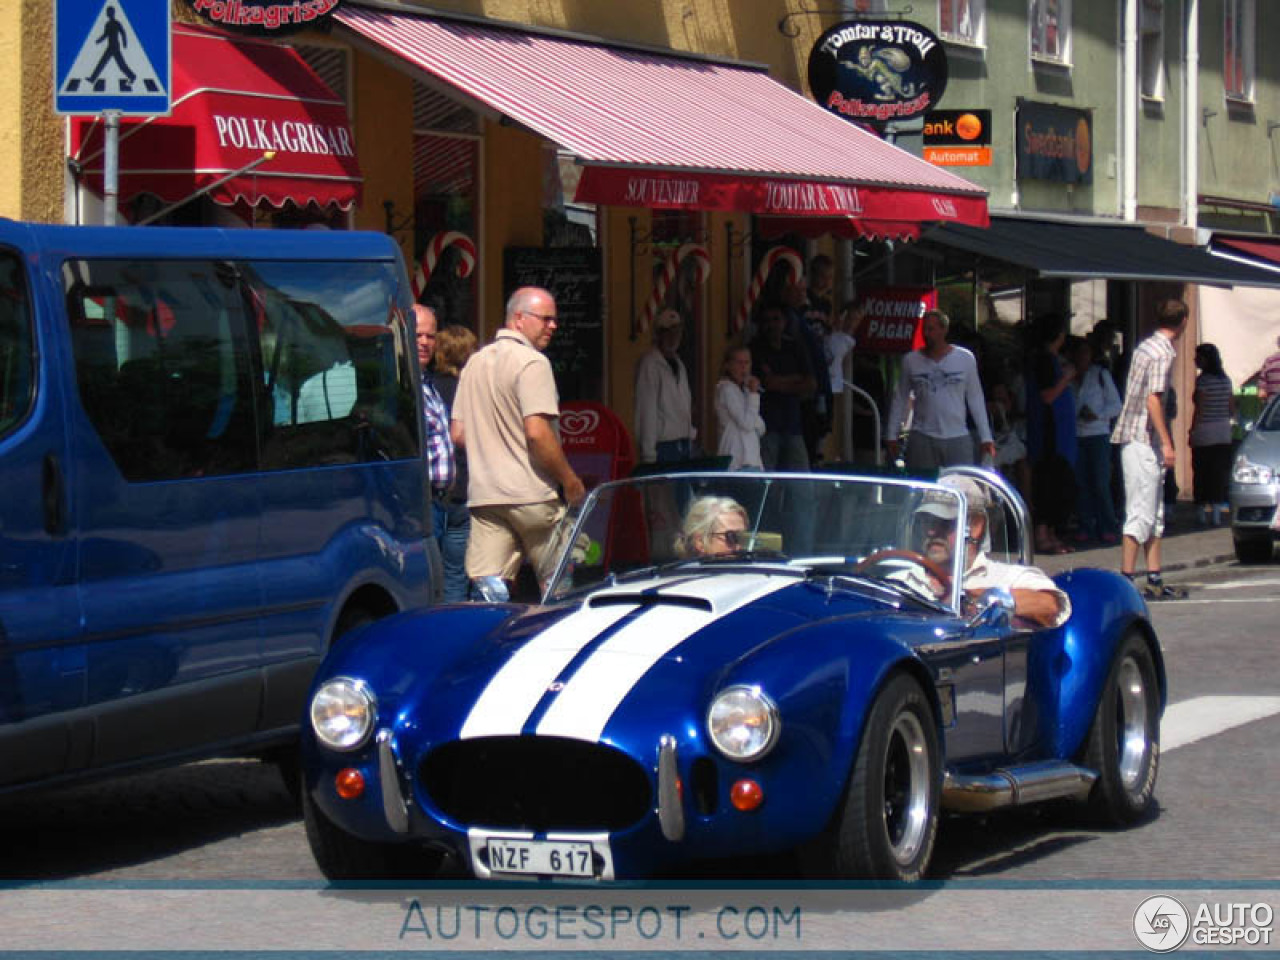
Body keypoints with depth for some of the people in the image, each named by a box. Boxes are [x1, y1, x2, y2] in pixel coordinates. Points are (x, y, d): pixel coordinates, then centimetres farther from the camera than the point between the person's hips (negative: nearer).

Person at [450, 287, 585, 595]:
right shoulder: (532, 362, -10)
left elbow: (458, 434, 16)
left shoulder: (474, 363, 15)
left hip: (482, 494, 7)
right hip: (529, 495, -7)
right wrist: (570, 481, -9)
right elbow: (537, 432, -18)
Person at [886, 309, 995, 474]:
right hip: (921, 438, 0)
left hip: (958, 440, 0)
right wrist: (892, 435, 8)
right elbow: (900, 400, 12)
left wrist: (986, 437, 6)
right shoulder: (911, 360, 5)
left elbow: (975, 398, 9)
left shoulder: (965, 358, 5)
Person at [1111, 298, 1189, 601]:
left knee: (1155, 513, 12)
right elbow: (1153, 399, -20)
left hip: (1133, 437, 10)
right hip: (1144, 439, -10)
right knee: (1141, 513, -9)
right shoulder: (1163, 353, -14)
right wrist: (1166, 442, -19)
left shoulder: (1145, 346, 14)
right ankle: (1126, 578, -11)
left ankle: (1155, 579, 14)